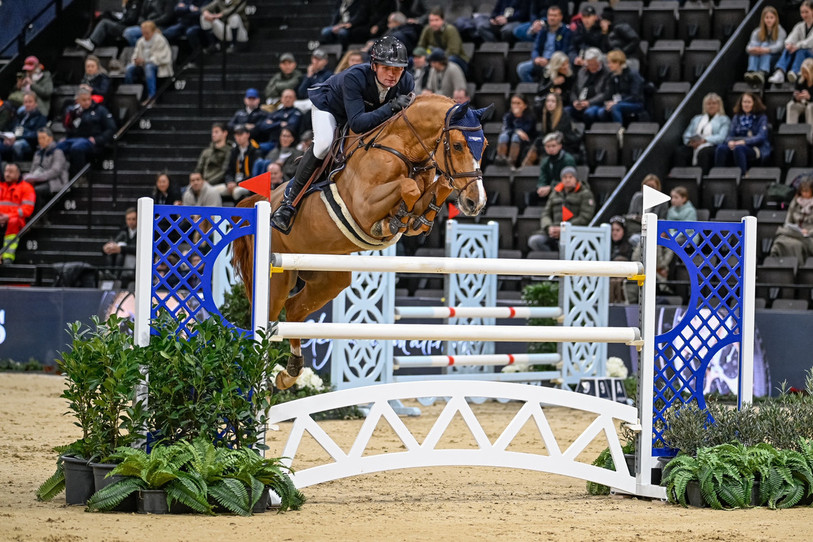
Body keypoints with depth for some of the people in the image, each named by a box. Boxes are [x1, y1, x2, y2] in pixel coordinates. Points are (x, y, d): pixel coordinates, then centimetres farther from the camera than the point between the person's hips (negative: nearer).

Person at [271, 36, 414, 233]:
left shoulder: (406, 82, -28)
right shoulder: (353, 78, -43)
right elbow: (357, 123, -49)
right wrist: (391, 108, -58)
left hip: (368, 110, 6)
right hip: (328, 104, -6)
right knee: (323, 143, -31)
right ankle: (290, 199, -22)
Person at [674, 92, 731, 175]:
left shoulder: (724, 120, 16)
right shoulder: (697, 118, 31)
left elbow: (721, 137, -1)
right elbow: (687, 134, 20)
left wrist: (704, 140, -14)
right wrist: (690, 141, -5)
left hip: (711, 146, -4)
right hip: (693, 146, 4)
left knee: (703, 153, -41)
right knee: (679, 151, -29)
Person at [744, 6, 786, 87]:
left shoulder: (780, 31, 3)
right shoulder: (757, 32, 10)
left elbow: (779, 46, -17)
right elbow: (749, 47, -5)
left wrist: (766, 50, -39)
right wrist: (751, 49, -33)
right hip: (758, 59, 2)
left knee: (765, 44, -31)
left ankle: (762, 74, -60)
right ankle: (751, 72, -54)